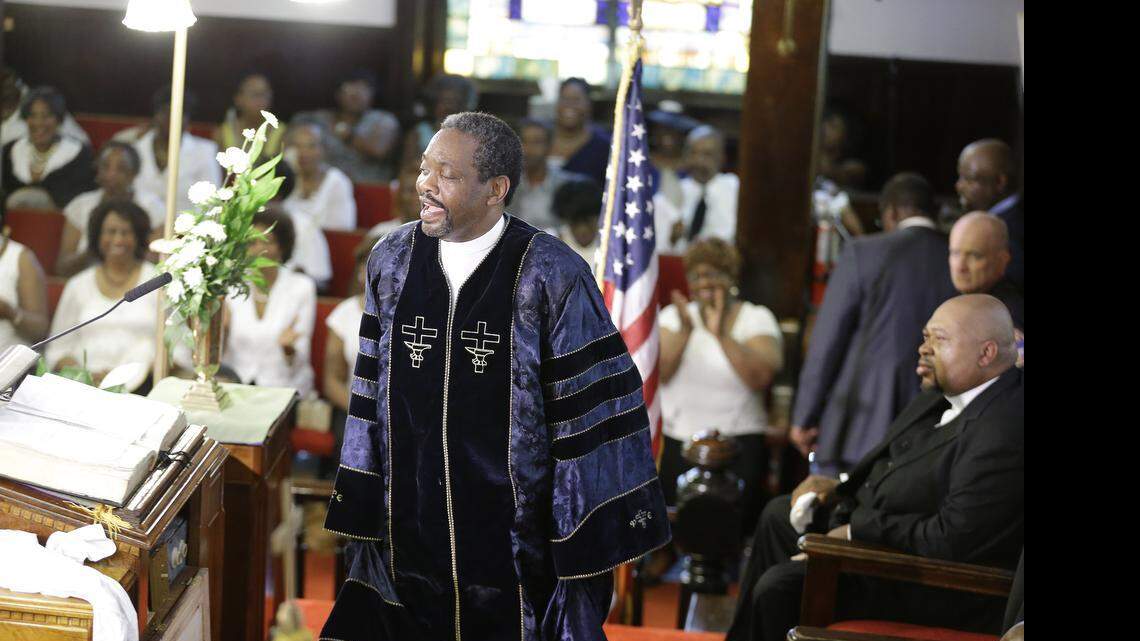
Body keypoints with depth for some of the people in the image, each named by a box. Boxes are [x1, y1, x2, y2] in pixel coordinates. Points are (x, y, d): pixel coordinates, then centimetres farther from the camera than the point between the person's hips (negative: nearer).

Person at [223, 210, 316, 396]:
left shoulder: (302, 287, -1)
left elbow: (296, 366, -2)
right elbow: (220, 359, 4)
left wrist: (288, 347, -23)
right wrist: (222, 329, -14)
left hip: (284, 386, -1)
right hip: (236, 385, 2)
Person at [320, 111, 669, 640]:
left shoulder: (551, 275, -13)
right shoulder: (392, 260, 1)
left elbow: (588, 410, -10)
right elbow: (371, 392, 8)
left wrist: (588, 541, -9)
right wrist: (360, 513, 8)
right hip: (408, 530, 4)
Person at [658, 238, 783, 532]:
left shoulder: (757, 318, 3)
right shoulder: (675, 315, 9)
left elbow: (761, 377, -15)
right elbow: (659, 373, -7)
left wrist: (721, 334, -23)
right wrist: (685, 331, -20)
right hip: (677, 445, 2)